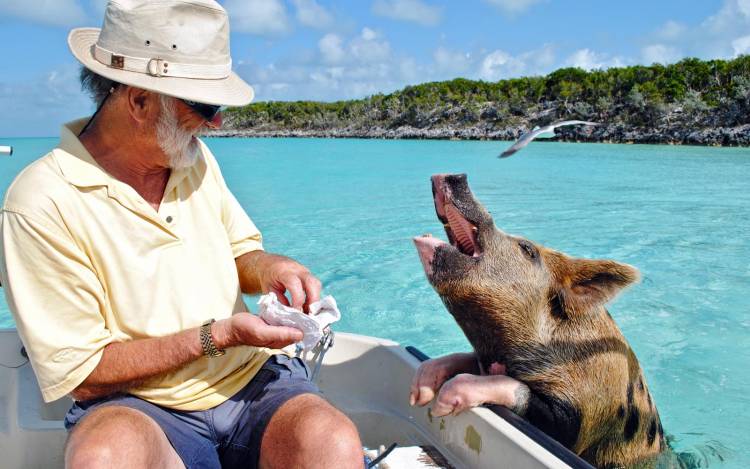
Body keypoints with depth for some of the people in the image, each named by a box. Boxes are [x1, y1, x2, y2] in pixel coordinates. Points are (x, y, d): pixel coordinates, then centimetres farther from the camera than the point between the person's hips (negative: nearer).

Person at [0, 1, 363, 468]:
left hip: (254, 378, 3)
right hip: (136, 405, -2)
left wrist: (266, 266, -7)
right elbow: (81, 373, -11)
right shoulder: (42, 202, -13)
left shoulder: (194, 155, 6)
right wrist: (218, 336, -18)